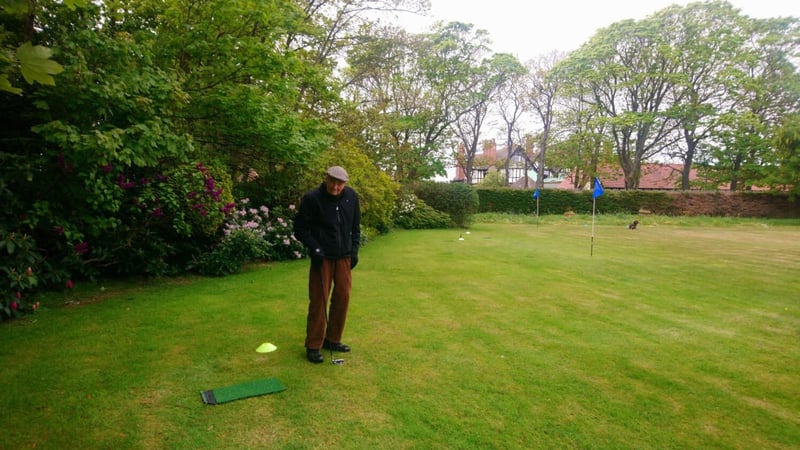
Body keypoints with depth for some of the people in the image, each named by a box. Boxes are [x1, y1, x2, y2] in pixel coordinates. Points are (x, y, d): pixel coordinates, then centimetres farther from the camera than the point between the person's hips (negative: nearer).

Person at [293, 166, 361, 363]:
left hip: (344, 257, 5)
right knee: (318, 300, -3)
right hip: (322, 257, -4)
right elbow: (300, 228, -4)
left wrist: (354, 249, 7)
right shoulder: (312, 198, -12)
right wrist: (314, 248, -15)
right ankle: (313, 346, 10)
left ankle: (332, 340, 23)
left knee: (342, 297, 7)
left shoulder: (351, 196, 0)